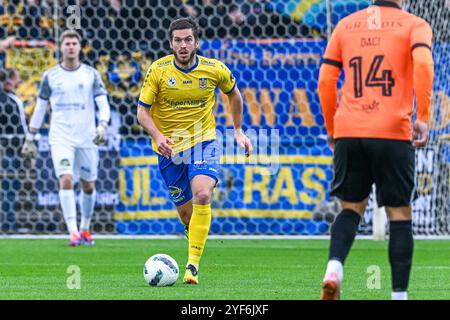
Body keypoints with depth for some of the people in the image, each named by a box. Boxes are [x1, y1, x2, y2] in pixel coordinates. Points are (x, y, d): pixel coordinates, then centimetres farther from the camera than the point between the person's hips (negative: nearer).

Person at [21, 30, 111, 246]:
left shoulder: (91, 75, 4)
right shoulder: (50, 76, 4)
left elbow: (103, 104, -1)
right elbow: (39, 108, 11)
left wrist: (102, 126, -20)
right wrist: (30, 139, 11)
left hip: (87, 139, 1)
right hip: (61, 138, -1)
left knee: (88, 186, 8)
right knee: (66, 179, -19)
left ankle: (85, 229, 29)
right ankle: (73, 232, -22)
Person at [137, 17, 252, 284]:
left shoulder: (215, 69, -6)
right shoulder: (158, 70, -10)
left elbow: (233, 94, 15)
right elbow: (142, 111, -7)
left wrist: (238, 130, 15)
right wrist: (157, 136, -24)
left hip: (204, 142, -1)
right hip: (170, 148, 1)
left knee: (202, 195, -26)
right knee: (186, 212, 3)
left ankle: (193, 265, -26)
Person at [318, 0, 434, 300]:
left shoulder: (345, 25, 14)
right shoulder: (414, 25, 4)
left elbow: (326, 80, 11)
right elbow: (423, 62, -16)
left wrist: (332, 130, 20)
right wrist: (422, 118, -16)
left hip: (348, 132, 3)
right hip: (393, 133, -3)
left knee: (352, 208, 15)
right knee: (400, 214, 7)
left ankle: (334, 267, -12)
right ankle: (399, 293, 4)